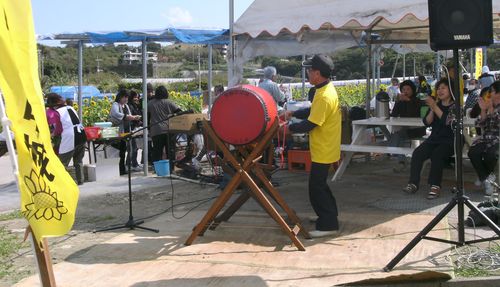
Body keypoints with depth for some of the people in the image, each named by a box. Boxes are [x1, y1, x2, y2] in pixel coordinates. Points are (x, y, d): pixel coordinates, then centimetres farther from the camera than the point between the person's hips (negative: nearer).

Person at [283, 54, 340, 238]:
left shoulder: (325, 96, -24)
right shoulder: (325, 90, 8)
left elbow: (310, 124, -24)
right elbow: (313, 112, 19)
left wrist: (290, 128, -11)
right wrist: (293, 113, 9)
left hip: (323, 151, -10)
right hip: (324, 148, 10)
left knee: (316, 188, -2)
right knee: (319, 185, 20)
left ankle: (328, 226, 6)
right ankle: (329, 218, 31)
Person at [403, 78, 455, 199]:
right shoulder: (436, 104, 16)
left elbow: (448, 121, -18)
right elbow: (427, 122, 5)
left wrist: (435, 107, -20)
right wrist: (432, 110, -11)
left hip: (450, 141, -5)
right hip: (434, 138, 5)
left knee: (437, 154, -34)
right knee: (417, 153, -22)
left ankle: (435, 185, -29)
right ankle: (413, 183, -23)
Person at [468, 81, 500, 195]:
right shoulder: (487, 105, 13)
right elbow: (480, 124, 5)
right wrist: (483, 110, -7)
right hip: (486, 138, 4)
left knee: (490, 154, -32)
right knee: (473, 152, -25)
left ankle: (485, 176, 2)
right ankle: (487, 179, -10)